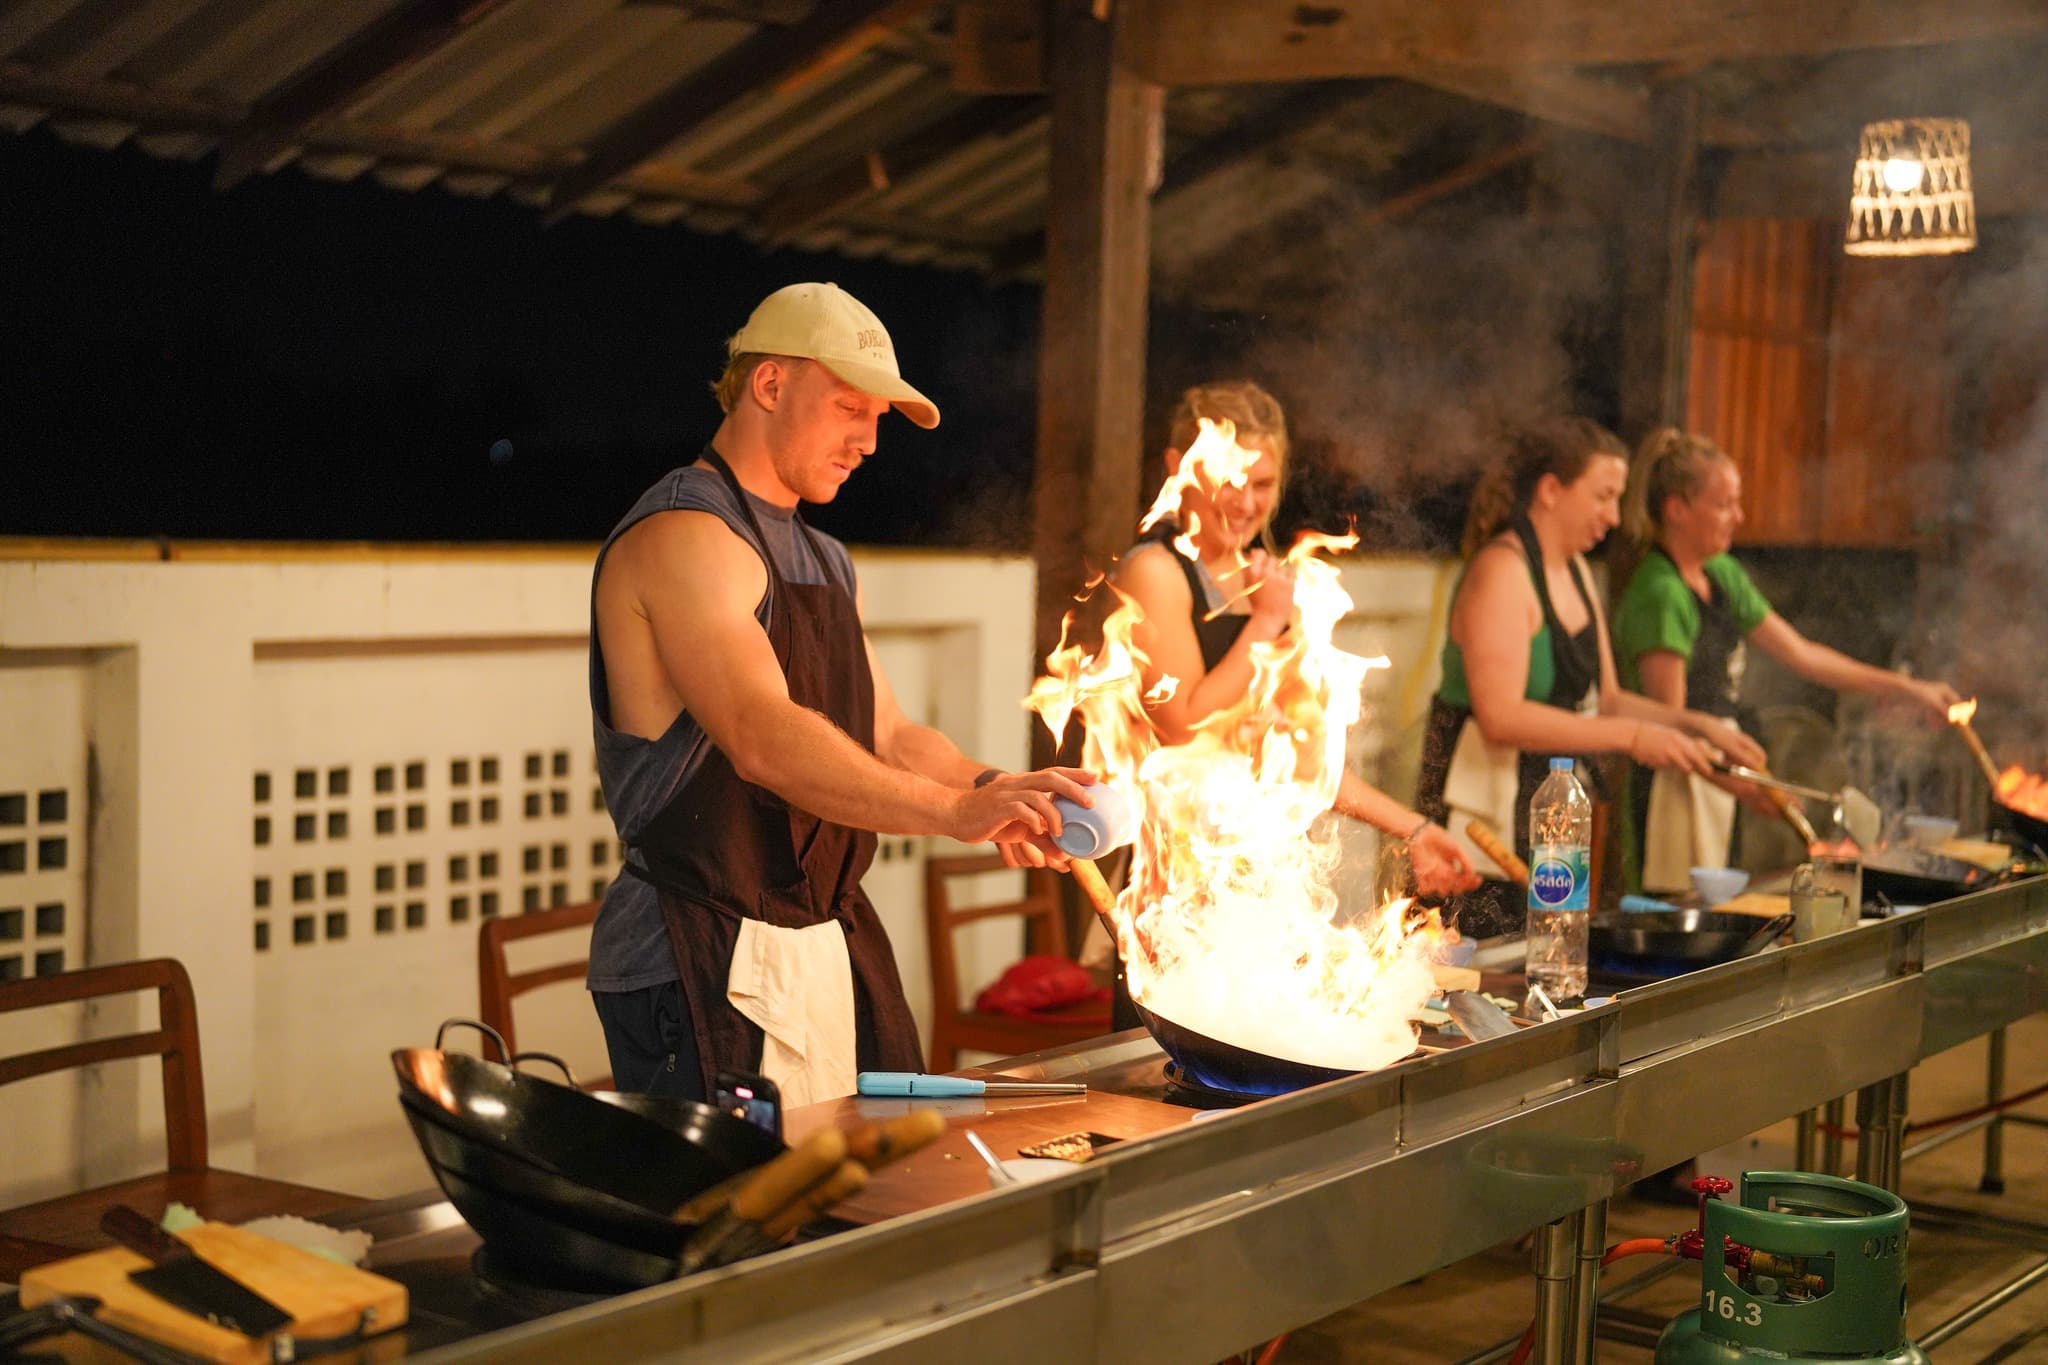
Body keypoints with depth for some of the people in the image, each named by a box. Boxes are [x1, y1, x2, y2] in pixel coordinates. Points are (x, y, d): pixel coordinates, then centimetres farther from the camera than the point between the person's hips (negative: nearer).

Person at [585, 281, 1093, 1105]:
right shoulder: (683, 534, -12)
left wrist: (994, 791, -3)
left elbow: (886, 737, 16)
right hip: (702, 967, -9)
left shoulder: (823, 561, 19)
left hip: (831, 944, 9)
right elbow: (765, 741, -25)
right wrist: (954, 811, -32)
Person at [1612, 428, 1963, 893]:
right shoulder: (1660, 595, -17)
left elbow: (1800, 653, 18)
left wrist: (1907, 689, 18)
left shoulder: (1722, 576, 12)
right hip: (1674, 786, -9)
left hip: (1716, 778, 9)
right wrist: (1739, 783, -31)